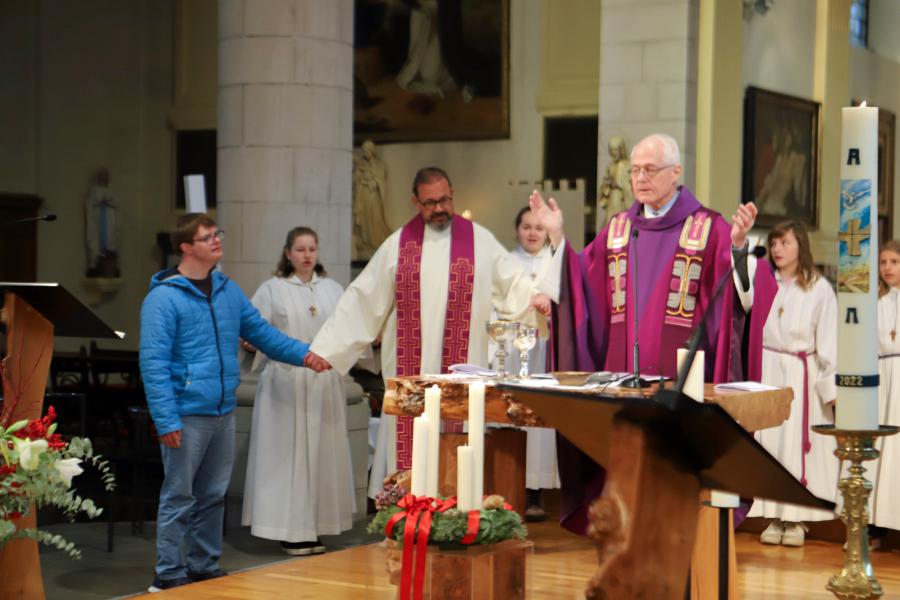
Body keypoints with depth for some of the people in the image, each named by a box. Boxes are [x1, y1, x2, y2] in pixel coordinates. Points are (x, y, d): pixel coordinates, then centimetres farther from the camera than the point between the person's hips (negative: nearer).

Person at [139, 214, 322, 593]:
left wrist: (303, 353, 2)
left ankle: (204, 566, 28)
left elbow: (261, 331, 15)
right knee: (179, 497, 2)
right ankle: (169, 575, 13)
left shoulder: (229, 290, 10)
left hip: (224, 413, 7)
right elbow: (153, 363, -15)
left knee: (212, 496, 15)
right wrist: (166, 420, -20)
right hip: (187, 415, -7)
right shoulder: (164, 297, -12)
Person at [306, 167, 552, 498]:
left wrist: (534, 295, -17)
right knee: (410, 445, 1)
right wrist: (327, 347, 2)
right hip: (410, 373, 1)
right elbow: (362, 299, 7)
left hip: (462, 372, -1)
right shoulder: (397, 245, 7)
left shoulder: (479, 240, 6)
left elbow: (513, 281, 6)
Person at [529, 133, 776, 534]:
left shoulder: (708, 228, -1)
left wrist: (738, 246, -29)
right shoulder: (617, 230, 13)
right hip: (622, 376, 4)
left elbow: (741, 291, -12)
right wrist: (557, 238, 5)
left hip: (680, 377, -4)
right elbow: (581, 288, 12)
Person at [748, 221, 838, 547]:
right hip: (767, 372, 2)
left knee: (798, 444, -1)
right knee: (769, 441, 2)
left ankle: (796, 519, 6)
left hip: (802, 375, -2)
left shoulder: (819, 288, 0)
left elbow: (828, 342, -2)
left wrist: (831, 386, -4)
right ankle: (775, 518, 8)